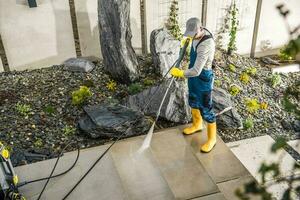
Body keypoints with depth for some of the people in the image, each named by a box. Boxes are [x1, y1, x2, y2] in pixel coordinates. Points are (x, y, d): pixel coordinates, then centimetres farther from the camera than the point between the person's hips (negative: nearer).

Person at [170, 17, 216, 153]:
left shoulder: (206, 45, -36)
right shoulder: (199, 32, -8)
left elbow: (196, 71, -38)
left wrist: (179, 73, -25)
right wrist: (187, 39, 4)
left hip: (203, 77, -9)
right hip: (194, 74, 9)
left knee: (205, 109, 3)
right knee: (193, 102, 25)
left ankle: (212, 138, 21)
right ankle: (197, 125, 50)